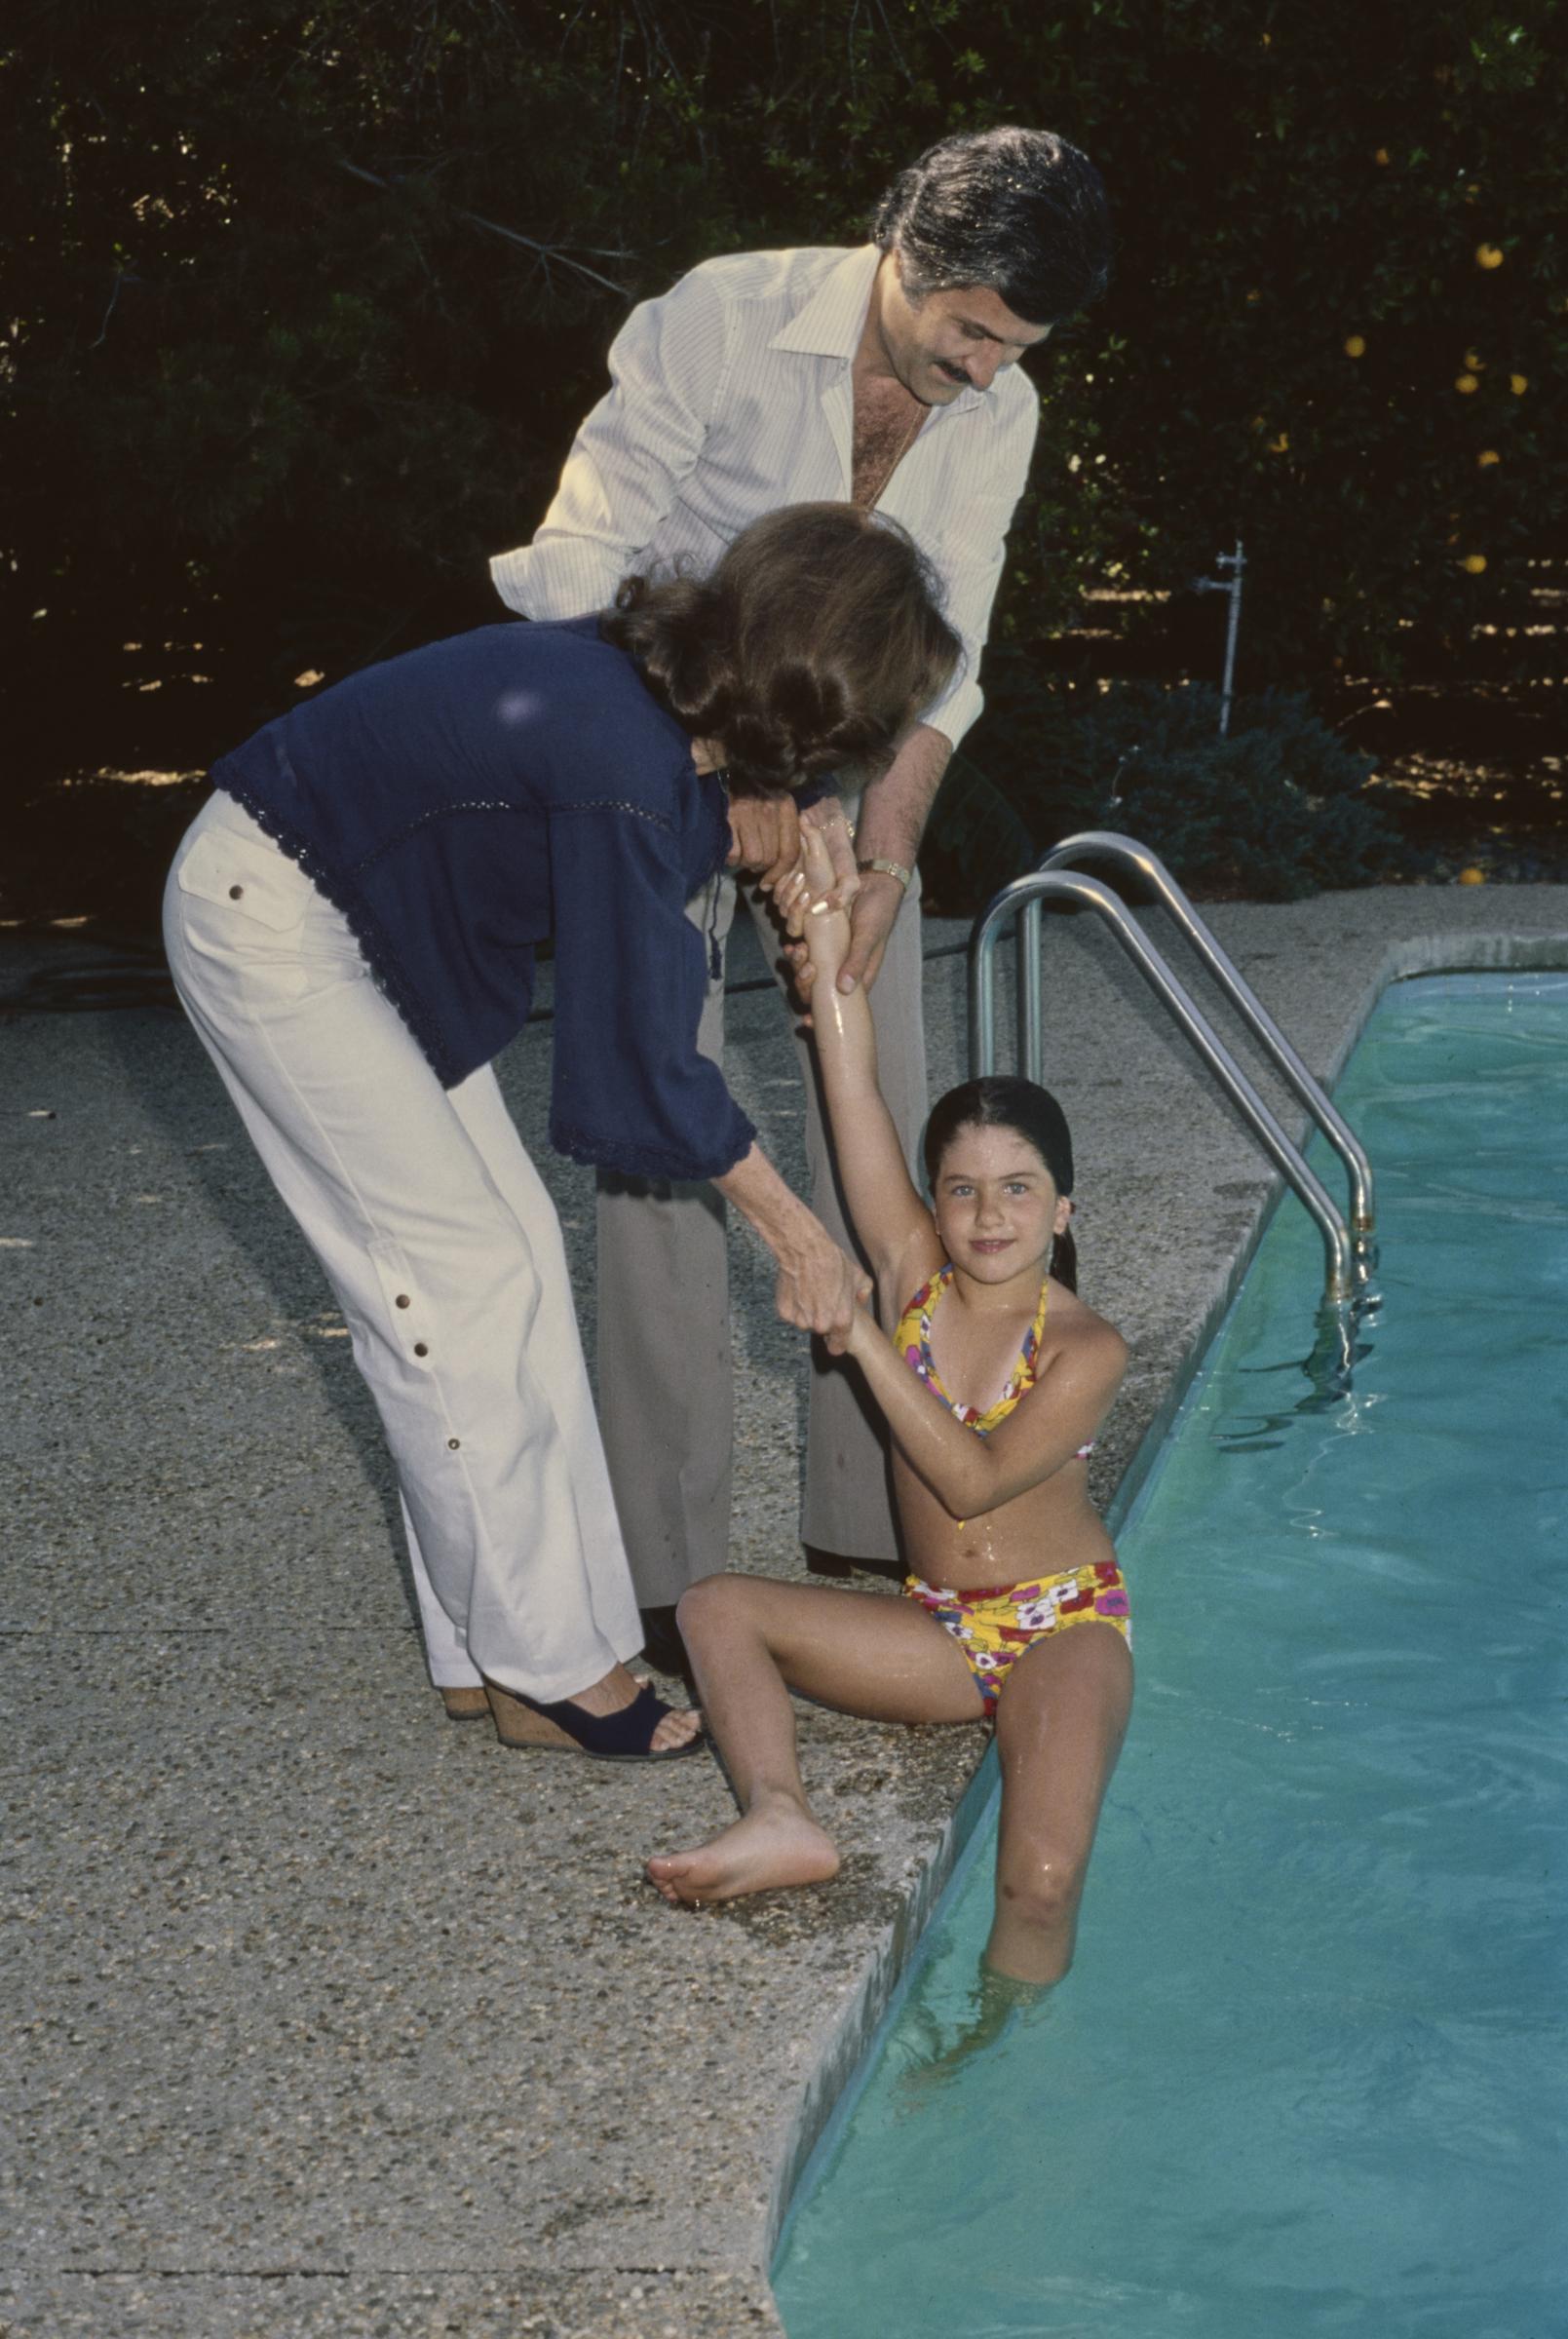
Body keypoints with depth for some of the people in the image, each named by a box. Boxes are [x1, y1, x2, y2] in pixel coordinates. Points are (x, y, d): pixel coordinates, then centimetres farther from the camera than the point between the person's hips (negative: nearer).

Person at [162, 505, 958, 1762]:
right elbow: (636, 1076, -24)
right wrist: (796, 1230, -13)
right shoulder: (623, 770, -32)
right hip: (270, 920, -9)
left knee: (513, 1252, 7)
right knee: (469, 1275, -8)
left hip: (376, 924, 9)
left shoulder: (659, 686, -8)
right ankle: (545, 1670, 4)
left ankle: (494, 1651, 14)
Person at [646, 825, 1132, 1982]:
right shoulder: (914, 1271, 0)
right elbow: (858, 1103, -10)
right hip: (942, 1626, 5)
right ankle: (780, 1815, -31)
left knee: (1042, 1888, -29)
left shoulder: (1086, 1348, -11)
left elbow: (975, 1477, -22)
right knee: (719, 1607, -12)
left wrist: (865, 1341, -24)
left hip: (1064, 1626, -5)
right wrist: (830, 959, -19)